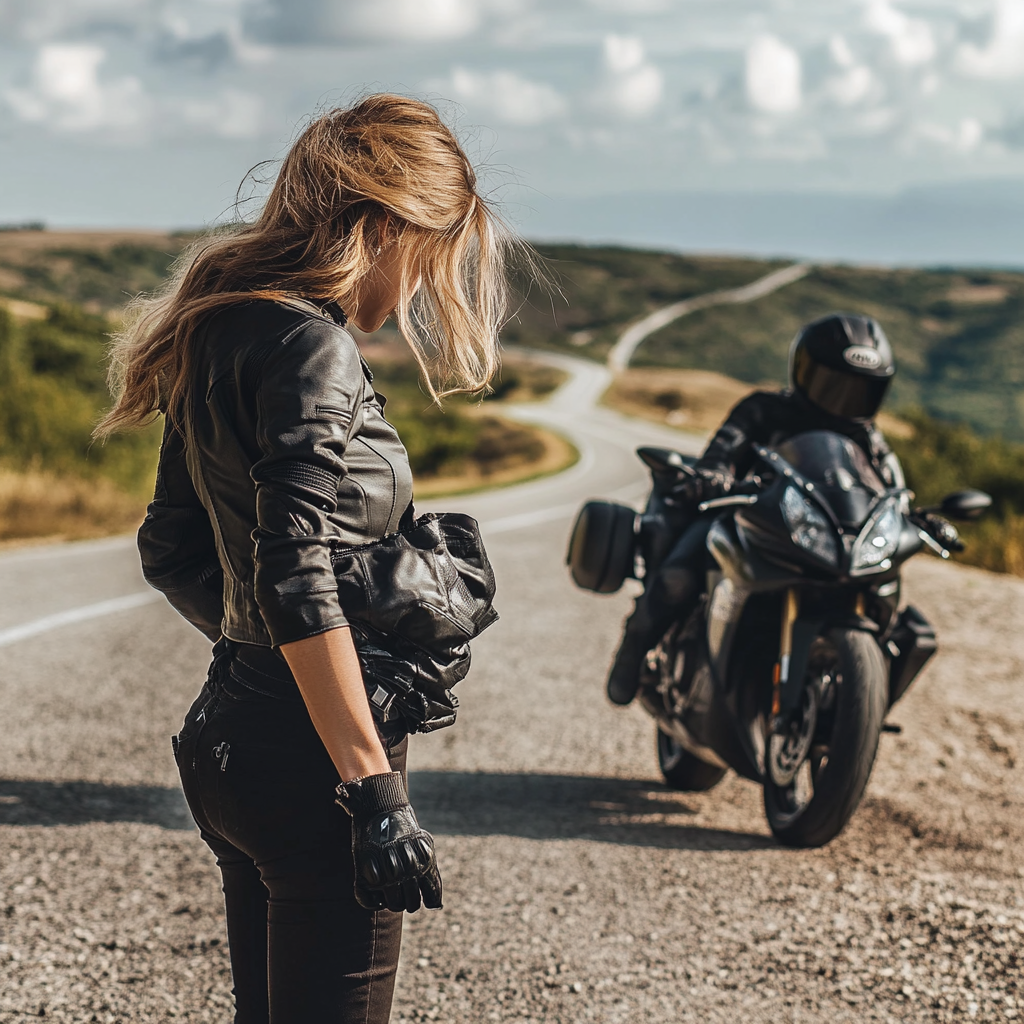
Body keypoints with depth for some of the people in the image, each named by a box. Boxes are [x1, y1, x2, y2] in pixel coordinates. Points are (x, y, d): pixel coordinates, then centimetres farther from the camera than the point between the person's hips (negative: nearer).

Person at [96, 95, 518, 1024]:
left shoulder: (219, 334, 12)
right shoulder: (310, 351, -17)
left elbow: (172, 551, 19)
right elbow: (295, 580, -23)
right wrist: (376, 790, -22)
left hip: (227, 740, 10)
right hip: (306, 767, -10)